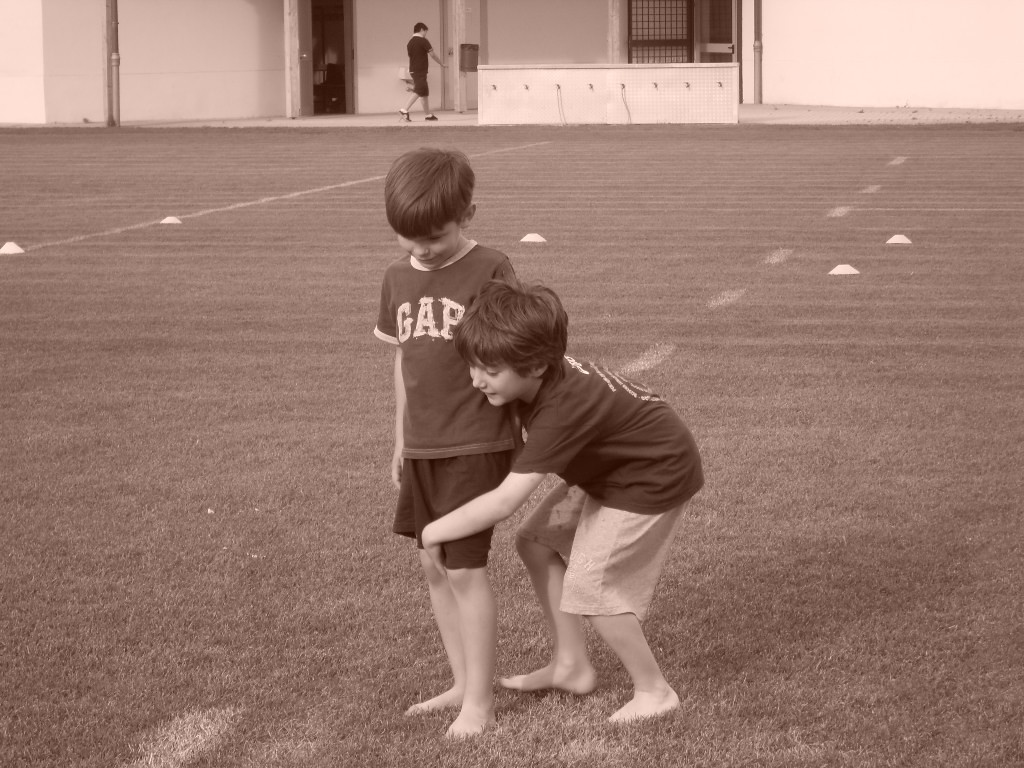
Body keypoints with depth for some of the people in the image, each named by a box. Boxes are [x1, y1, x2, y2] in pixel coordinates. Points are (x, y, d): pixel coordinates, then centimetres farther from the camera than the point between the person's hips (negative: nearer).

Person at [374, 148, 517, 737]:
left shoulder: (490, 271, -11)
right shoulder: (399, 277, 8)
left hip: (476, 445, -7)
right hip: (423, 447, 7)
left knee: (466, 568, -5)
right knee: (434, 567, 12)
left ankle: (480, 701, 5)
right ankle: (465, 684, 24)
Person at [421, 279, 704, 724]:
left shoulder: (561, 409, -38)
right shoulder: (541, 377, -13)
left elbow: (504, 502, -39)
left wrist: (435, 531, -28)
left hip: (656, 474, -9)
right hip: (612, 467, 9)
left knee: (591, 588, -11)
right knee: (536, 541, 5)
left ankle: (653, 691, 8)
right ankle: (570, 664, 17)